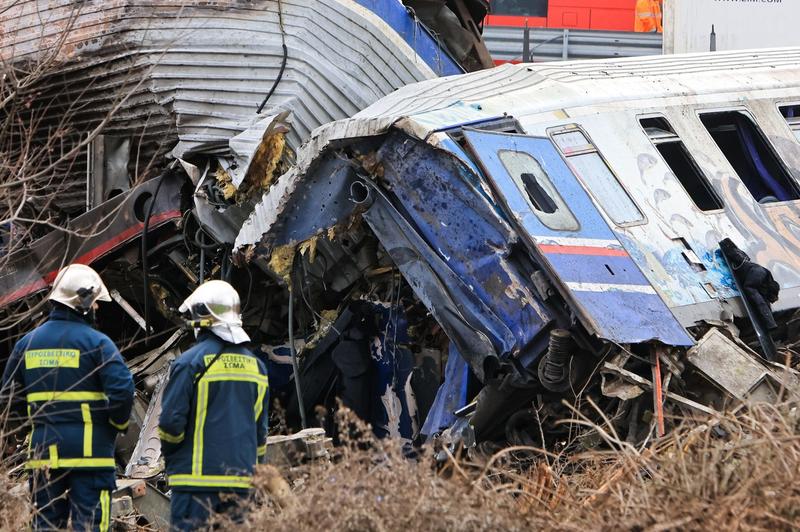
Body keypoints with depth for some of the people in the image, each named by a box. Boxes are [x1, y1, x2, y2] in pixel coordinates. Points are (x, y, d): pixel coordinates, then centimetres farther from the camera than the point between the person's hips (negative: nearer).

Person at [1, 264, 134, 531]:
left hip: (44, 450, 5)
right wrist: (118, 424, 1)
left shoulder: (28, 342, 9)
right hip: (89, 448, -5)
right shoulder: (96, 342, -9)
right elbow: (122, 388, -18)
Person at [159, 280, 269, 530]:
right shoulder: (255, 365, 12)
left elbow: (171, 421, -8)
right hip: (240, 477, 6)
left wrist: (170, 457, 10)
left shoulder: (191, 362, -8)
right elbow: (260, 427, 16)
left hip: (198, 476, -6)